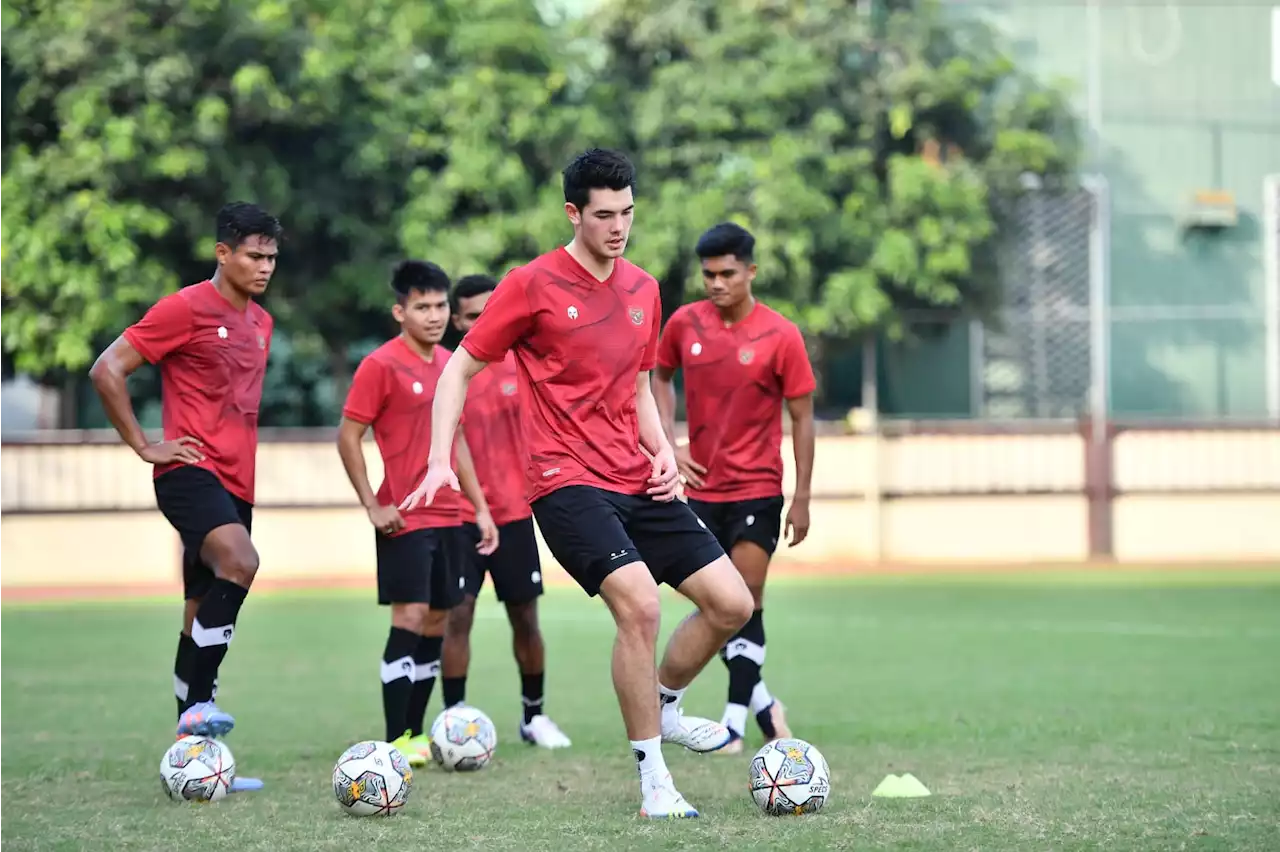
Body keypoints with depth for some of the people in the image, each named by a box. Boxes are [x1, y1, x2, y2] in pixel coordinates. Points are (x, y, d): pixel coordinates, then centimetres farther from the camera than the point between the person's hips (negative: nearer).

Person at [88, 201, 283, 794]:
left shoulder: (262, 323, 16)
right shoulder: (185, 308, -7)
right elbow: (106, 371, -8)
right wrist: (144, 446, -8)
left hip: (237, 481, 8)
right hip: (191, 472, -8)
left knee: (203, 613, 9)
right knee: (240, 564, -31)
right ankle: (198, 705, -28)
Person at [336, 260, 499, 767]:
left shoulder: (450, 364, 12)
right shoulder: (382, 365, -9)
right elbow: (348, 437, -9)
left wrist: (480, 507, 18)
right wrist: (373, 506, -13)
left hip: (448, 517, 7)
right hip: (405, 518, -7)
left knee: (437, 622, 8)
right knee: (410, 617, -12)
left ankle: (416, 733, 15)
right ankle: (396, 741, -9)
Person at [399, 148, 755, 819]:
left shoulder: (643, 290, 12)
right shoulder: (532, 285, -6)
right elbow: (460, 368, -1)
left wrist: (662, 451, 7)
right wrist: (439, 461, -11)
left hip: (638, 484, 7)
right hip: (568, 483, -7)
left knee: (731, 603, 1)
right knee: (639, 604, -25)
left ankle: (663, 706, 28)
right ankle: (653, 779, -12)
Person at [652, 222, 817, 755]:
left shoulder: (780, 336, -10)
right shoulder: (684, 324, -1)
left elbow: (802, 418, -5)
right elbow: (660, 376, 18)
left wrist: (802, 499, -6)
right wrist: (670, 444, 4)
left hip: (757, 490, -4)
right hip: (701, 487, 4)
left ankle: (736, 720, -3)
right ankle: (762, 703, 23)